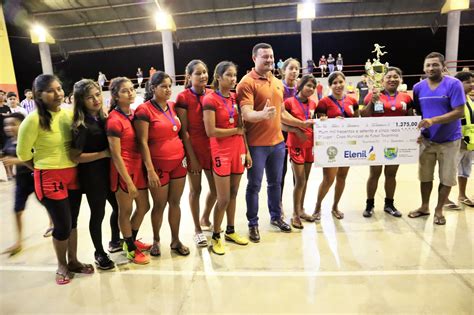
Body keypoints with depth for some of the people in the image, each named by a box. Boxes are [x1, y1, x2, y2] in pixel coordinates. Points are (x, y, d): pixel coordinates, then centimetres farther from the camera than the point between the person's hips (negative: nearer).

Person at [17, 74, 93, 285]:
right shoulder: (34, 120, -15)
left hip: (73, 175, 5)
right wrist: (43, 167, 4)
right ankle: (62, 265, 29)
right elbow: (23, 153, -6)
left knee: (72, 222, 16)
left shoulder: (68, 114, 1)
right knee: (62, 225, 4)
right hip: (50, 178, -5)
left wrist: (70, 165, 8)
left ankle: (73, 261, 35)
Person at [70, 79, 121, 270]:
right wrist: (104, 153, -18)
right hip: (92, 175, -7)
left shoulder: (103, 118, 4)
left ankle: (115, 242, 41)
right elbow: (75, 156, -18)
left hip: (108, 171, 7)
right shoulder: (82, 126, -16)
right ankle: (99, 253, 27)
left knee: (118, 206, 18)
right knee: (98, 213, 6)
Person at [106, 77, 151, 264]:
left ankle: (132, 241, 40)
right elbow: (116, 155, -17)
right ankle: (131, 250, 29)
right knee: (125, 211, 10)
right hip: (123, 171, -8)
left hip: (138, 167, 8)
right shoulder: (114, 120, -17)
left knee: (144, 207, 18)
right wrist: (129, 182, -16)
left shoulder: (133, 113, 6)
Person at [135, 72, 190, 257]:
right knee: (159, 205, 9)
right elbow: (143, 142, -14)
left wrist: (187, 155, 12)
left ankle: (175, 241, 27)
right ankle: (156, 241, 31)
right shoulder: (144, 110, -11)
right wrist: (150, 170, -18)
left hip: (178, 161, 5)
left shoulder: (173, 106, 7)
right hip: (159, 164, -5)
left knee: (175, 203, 12)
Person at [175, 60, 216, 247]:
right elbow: (184, 131, -9)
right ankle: (197, 229, 25)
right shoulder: (183, 98, -8)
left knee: (216, 188, 11)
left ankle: (205, 219, 38)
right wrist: (192, 156, -11)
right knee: (195, 189, 7)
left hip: (212, 146, 5)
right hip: (193, 148, -4)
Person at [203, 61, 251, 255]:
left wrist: (247, 151, 8)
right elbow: (211, 131, -17)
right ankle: (216, 237, 17)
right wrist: (236, 130, -8)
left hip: (238, 151, 6)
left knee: (233, 194, 14)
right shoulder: (210, 99, -10)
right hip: (221, 152, -6)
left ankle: (230, 231, 30)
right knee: (223, 198, -2)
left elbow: (242, 126, 12)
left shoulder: (235, 98, 9)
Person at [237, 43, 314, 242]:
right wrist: (262, 114, -40)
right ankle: (253, 223, 20)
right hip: (256, 144, -6)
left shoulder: (278, 83, 14)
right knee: (254, 185, 5)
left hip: (277, 142, 7)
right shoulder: (247, 82, -10)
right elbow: (246, 114, -22)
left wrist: (301, 123, 18)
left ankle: (276, 217, 35)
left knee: (275, 182, 17)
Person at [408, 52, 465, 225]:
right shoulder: (418, 87, 1)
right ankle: (424, 206, 29)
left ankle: (439, 210, 23)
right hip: (427, 139, 3)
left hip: (449, 140, -3)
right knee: (425, 175, 12)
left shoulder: (454, 84, -13)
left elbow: (459, 112, -18)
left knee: (447, 178, 7)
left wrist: (433, 120, -29)